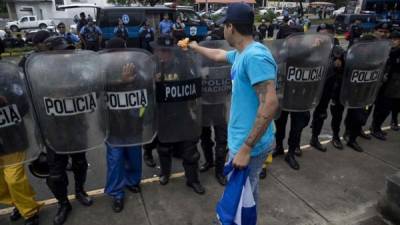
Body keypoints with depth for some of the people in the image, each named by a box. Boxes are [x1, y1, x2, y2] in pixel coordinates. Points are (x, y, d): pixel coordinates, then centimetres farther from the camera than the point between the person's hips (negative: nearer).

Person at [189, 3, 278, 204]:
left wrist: (246, 148, -27)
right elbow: (218, 55, 29)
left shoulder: (255, 56, -23)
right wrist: (196, 48, 43)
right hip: (243, 139, 9)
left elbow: (270, 104, -28)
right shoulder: (241, 54, 8)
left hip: (249, 144, -9)